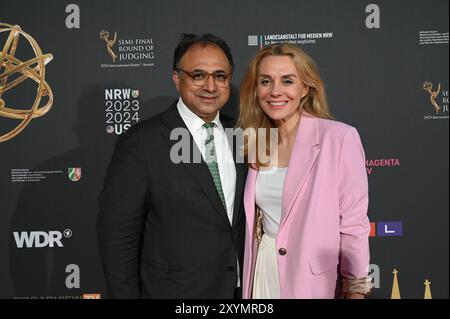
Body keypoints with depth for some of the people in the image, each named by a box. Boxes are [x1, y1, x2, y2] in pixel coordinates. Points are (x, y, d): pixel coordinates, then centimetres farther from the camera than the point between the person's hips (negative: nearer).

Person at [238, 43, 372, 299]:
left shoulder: (340, 137, -14)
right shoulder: (256, 143, 2)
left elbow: (354, 226, -12)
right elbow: (255, 218, 9)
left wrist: (356, 291, -10)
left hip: (314, 280, -4)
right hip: (261, 271, 5)